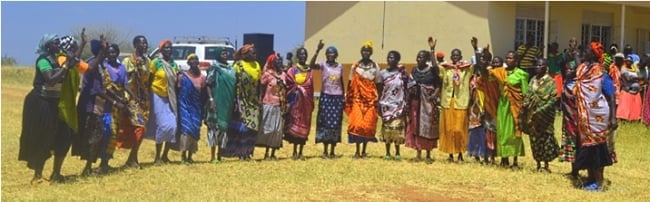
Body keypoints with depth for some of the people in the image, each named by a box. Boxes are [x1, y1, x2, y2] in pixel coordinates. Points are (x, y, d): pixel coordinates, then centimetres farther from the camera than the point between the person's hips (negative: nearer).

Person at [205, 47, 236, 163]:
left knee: (224, 127, 7)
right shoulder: (214, 68, -1)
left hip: (228, 103, 6)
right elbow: (208, 85, -6)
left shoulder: (231, 69, 15)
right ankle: (213, 157, -5)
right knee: (215, 126, -7)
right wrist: (211, 99, -16)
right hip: (217, 102, -6)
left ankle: (219, 156, 13)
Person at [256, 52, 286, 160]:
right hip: (269, 105, -5)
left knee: (278, 129, 6)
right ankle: (266, 153, 5)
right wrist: (260, 103, -11)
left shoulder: (283, 74, 10)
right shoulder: (267, 74, -5)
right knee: (268, 128, -2)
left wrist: (285, 105, 13)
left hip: (280, 106, 5)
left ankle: (273, 153, 14)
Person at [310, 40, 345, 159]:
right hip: (326, 96, -3)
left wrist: (343, 96, 13)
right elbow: (311, 65, -24)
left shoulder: (340, 66, 7)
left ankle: (332, 151, 14)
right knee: (325, 122, -1)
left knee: (336, 124, 5)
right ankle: (325, 151, 9)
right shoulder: (323, 65, -4)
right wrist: (318, 50, -31)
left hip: (337, 97, 3)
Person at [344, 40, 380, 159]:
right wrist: (348, 99, 2)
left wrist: (378, 100, 0)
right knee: (357, 124, -9)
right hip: (357, 99, -1)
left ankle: (364, 151, 13)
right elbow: (350, 84, 6)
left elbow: (378, 84, 5)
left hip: (370, 100, 1)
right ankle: (357, 151, 3)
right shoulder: (355, 66, 2)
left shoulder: (375, 66, 3)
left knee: (368, 125, 1)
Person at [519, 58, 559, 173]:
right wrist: (525, 103, -5)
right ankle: (538, 164, 16)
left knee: (545, 137, -2)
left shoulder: (550, 82, -5)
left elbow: (553, 99, -12)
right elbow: (528, 94, 16)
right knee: (534, 138, 7)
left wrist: (541, 110, -21)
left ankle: (546, 165, 5)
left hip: (544, 115, -6)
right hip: (532, 114, 6)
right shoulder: (533, 80, 13)